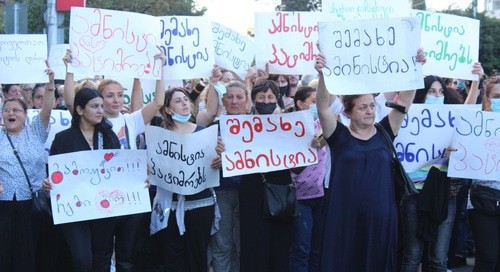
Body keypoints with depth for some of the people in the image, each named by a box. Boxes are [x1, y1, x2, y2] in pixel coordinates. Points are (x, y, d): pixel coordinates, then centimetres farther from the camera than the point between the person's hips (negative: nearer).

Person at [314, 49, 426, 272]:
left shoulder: (384, 132, 8)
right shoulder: (339, 136, 1)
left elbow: (405, 101, 2)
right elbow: (322, 108, -12)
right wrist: (323, 75, -27)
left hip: (381, 217, 2)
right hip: (346, 218, -2)